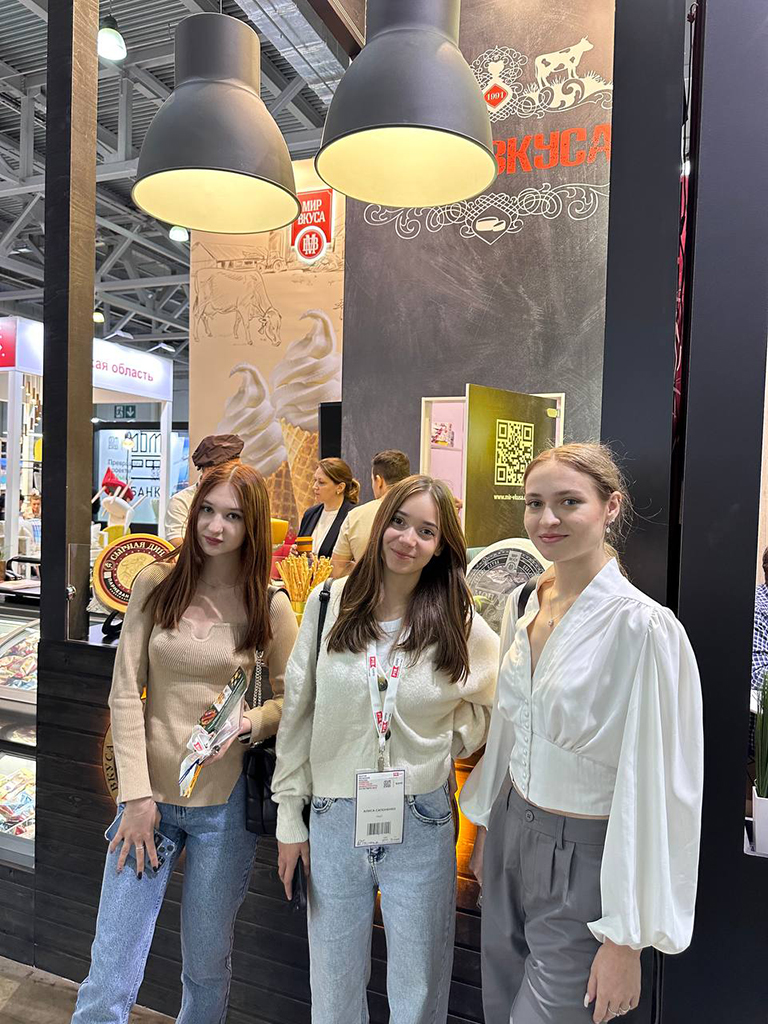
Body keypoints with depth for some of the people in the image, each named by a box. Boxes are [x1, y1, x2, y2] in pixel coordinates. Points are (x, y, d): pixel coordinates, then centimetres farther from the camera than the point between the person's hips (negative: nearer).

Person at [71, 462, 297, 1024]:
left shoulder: (271, 606, -4)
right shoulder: (156, 585, -2)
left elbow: (290, 702, 2)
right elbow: (125, 694, -3)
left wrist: (248, 722, -18)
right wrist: (136, 794, -7)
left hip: (224, 803, 0)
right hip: (149, 793, 1)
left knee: (207, 963, 16)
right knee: (110, 973, 6)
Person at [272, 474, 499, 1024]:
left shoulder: (460, 624, -6)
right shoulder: (329, 603, -5)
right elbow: (297, 715, 0)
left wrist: (449, 741, -5)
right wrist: (289, 818, 3)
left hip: (421, 824, 0)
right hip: (333, 820, 1)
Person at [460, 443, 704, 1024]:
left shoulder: (644, 627, -22)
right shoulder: (524, 604, 0)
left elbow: (656, 791, -19)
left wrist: (626, 940, -14)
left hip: (584, 862, -6)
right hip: (511, 836, 6)